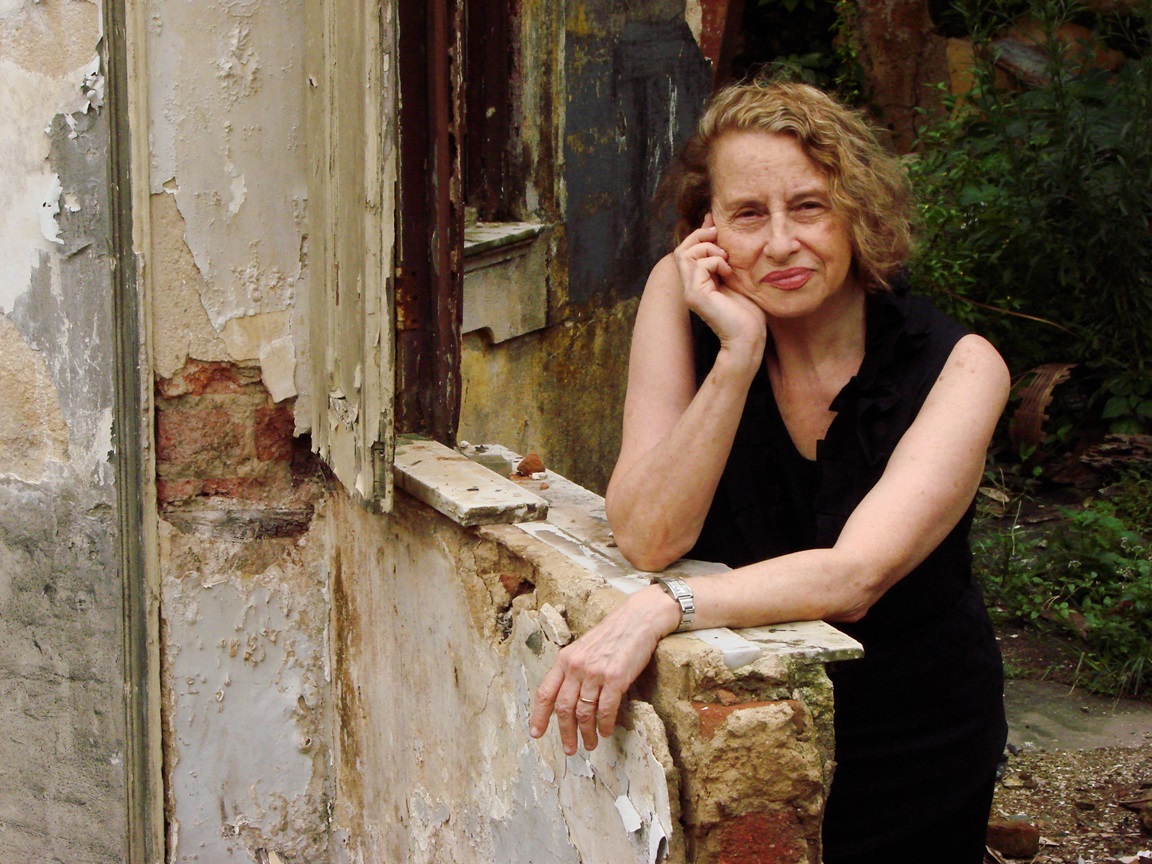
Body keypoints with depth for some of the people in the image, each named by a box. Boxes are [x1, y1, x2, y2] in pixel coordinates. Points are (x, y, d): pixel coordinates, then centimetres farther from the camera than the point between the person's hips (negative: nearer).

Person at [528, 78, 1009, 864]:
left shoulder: (958, 368, -18)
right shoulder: (683, 299, -13)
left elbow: (857, 575, -32)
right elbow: (647, 540, -21)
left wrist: (659, 610, -45)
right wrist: (740, 353, -30)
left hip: (913, 759, -1)